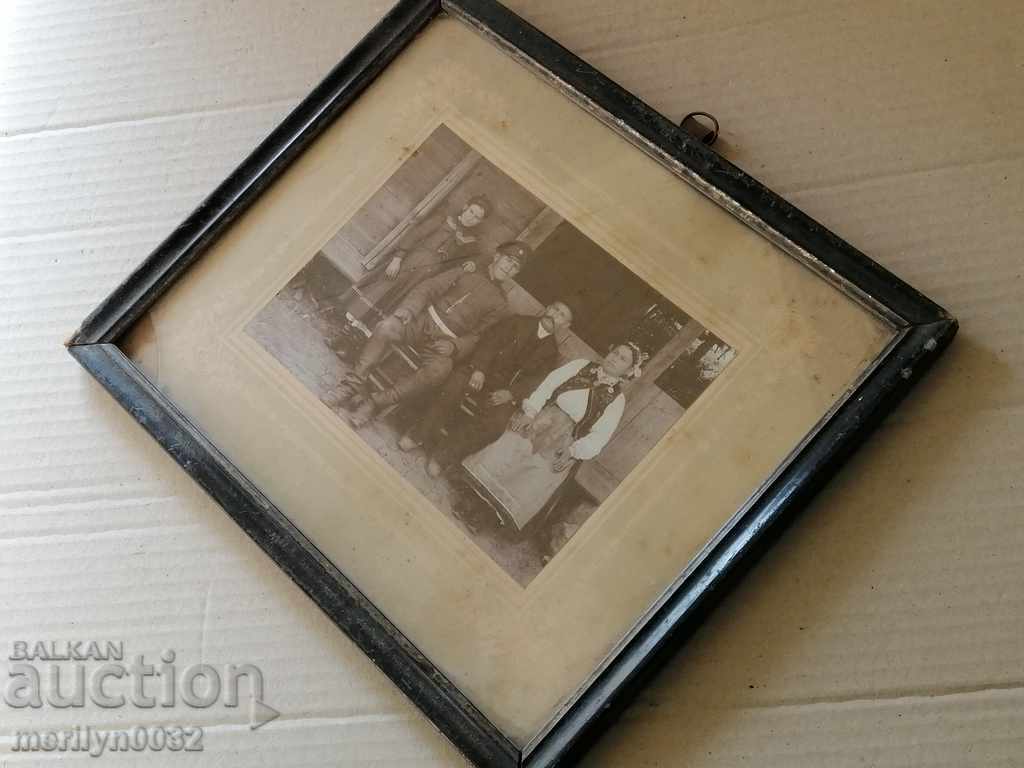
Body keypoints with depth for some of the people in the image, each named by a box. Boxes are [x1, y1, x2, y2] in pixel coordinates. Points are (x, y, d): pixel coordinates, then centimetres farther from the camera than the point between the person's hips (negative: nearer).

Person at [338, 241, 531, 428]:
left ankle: (375, 402, -34)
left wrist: (454, 346, -14)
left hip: (444, 341, -1)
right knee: (387, 327, -32)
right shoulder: (468, 271, 14)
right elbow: (428, 288, 4)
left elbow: (474, 336, 7)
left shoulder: (499, 304, 14)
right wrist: (406, 310, -13)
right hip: (423, 320, 1)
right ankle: (355, 383, -29)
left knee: (440, 368, -37)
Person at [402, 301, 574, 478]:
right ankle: (419, 434, -21)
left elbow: (534, 379, 1)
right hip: (481, 373, 0)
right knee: (453, 388, -32)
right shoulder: (518, 322, 13)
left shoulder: (551, 350, 14)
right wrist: (479, 369, -17)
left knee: (494, 425, -30)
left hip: (503, 392, 0)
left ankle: (443, 455, -23)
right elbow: (488, 342, 1)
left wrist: (510, 393, -18)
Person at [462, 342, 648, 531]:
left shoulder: (617, 399, 8)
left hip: (564, 442, -2)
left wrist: (573, 452, -15)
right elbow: (549, 383, 6)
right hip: (541, 418, 2)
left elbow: (600, 434, -1)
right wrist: (530, 411, -8)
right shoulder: (582, 366, 15)